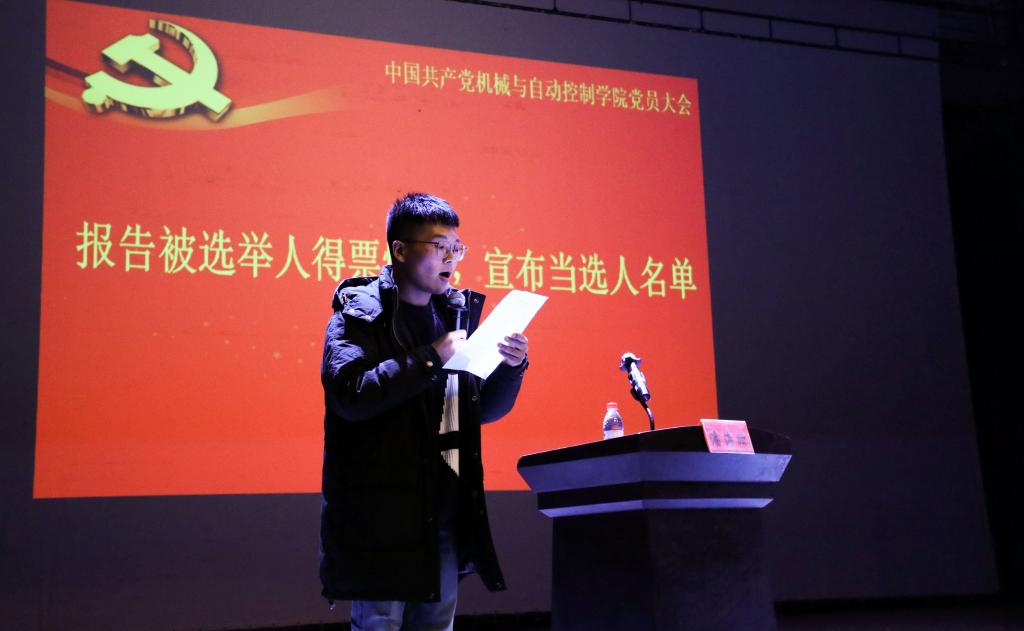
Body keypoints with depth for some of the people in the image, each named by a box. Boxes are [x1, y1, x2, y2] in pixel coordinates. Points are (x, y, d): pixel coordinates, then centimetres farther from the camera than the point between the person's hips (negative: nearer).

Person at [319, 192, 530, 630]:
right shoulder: (359, 314, -5)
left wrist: (511, 367, -4)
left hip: (446, 517, 6)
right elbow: (350, 394, -23)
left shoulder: (456, 313, 12)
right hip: (380, 518, -6)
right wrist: (432, 356, -21)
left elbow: (483, 410, 15)